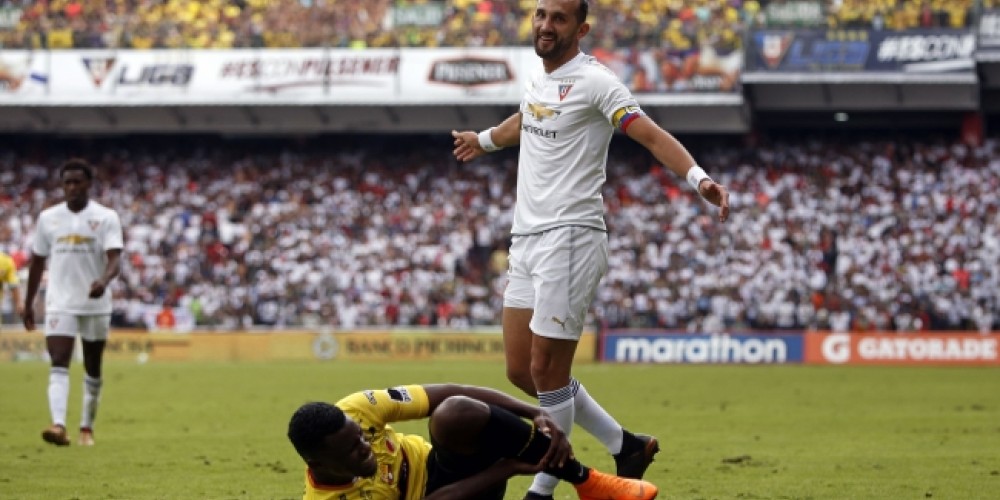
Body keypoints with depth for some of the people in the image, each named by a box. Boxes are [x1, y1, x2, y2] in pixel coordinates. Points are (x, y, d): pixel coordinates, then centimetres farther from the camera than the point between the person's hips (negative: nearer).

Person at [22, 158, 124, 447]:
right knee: (59, 364, -16)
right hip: (60, 304, 1)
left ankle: (87, 428, 24)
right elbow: (37, 261, 14)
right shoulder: (48, 218, 6)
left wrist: (104, 281, -35)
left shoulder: (106, 218, -3)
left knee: (93, 369, 10)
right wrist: (28, 303, 15)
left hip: (96, 304, 0)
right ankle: (58, 426, -30)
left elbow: (115, 259, -14)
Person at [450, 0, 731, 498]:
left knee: (546, 370, -8)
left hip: (570, 237, -8)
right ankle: (624, 445, 20)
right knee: (520, 371, 8)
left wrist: (699, 178, -36)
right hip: (526, 238, 8)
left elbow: (652, 136, -19)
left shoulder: (592, 80, -9)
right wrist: (483, 140, 57)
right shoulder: (537, 80, 14)